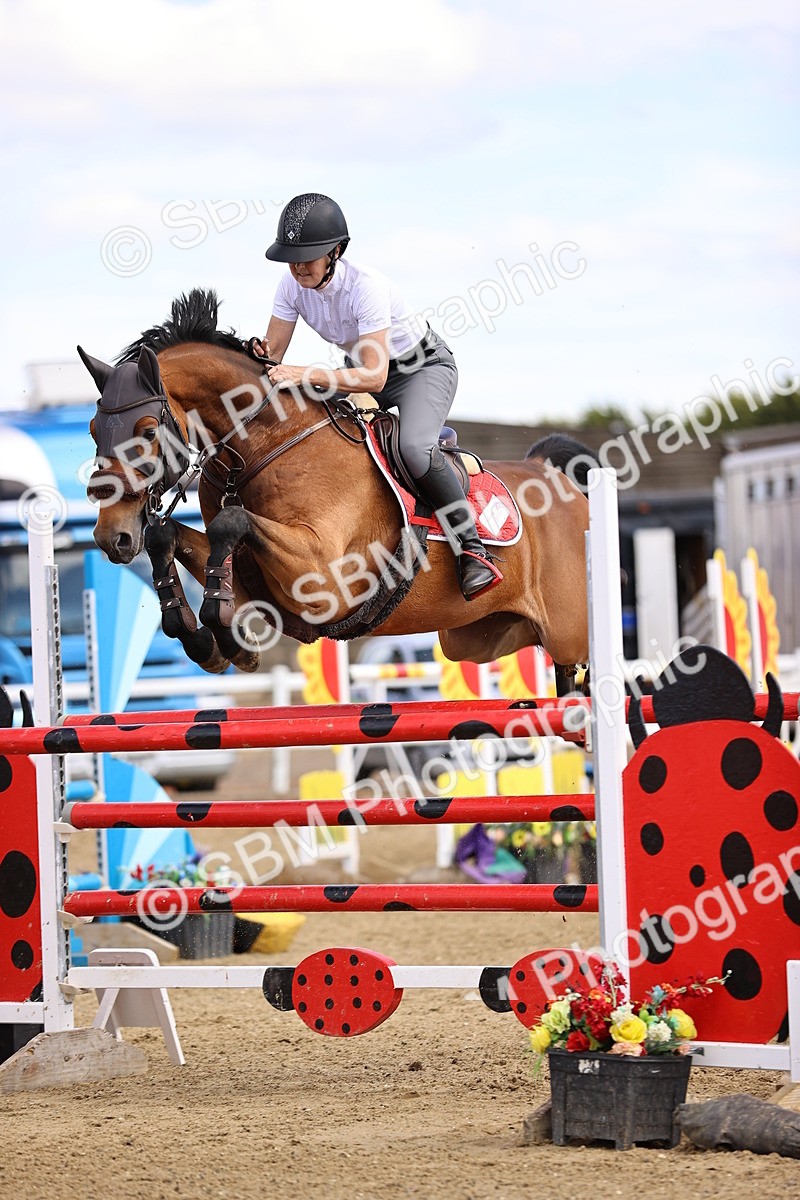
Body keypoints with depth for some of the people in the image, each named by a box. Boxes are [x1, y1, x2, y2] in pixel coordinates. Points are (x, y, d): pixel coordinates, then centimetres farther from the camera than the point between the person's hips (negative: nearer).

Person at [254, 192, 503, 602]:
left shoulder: (364, 286, -33)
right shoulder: (292, 285, -14)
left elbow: (375, 377, -38)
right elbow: (273, 354, -7)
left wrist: (306, 375, -46)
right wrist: (261, 358, -32)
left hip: (424, 368, -7)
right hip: (362, 369, 7)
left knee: (413, 448, -34)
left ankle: (472, 549, -20)